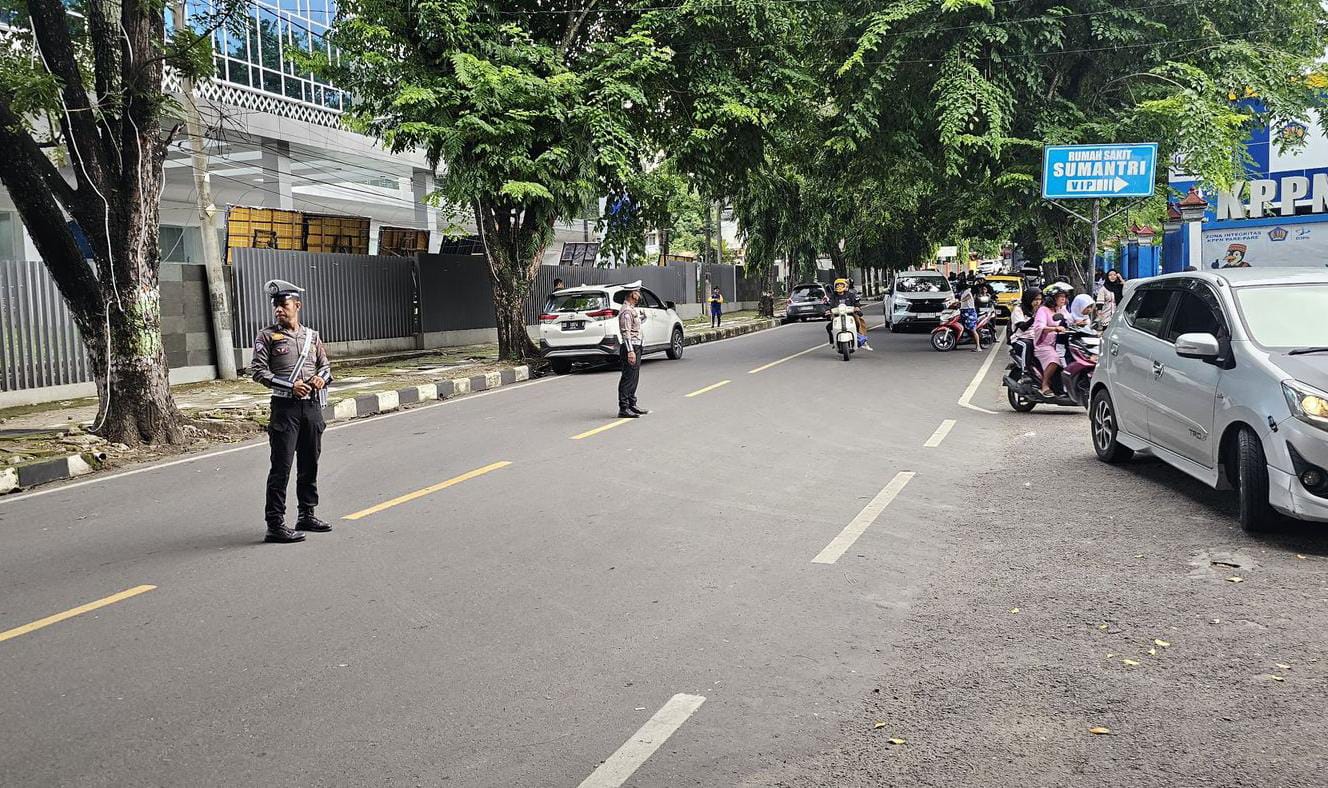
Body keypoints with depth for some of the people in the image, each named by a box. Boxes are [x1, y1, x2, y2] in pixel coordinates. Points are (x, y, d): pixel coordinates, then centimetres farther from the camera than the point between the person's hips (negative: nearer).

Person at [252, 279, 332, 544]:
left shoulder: (312, 336, 13)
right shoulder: (267, 336, 0)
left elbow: (325, 365, 20)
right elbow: (259, 371, -7)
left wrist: (322, 377, -4)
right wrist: (290, 385, -17)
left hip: (312, 405, 5)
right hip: (285, 406, -5)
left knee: (310, 463, 12)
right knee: (281, 466, -6)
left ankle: (307, 515, 25)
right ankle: (275, 524, -2)